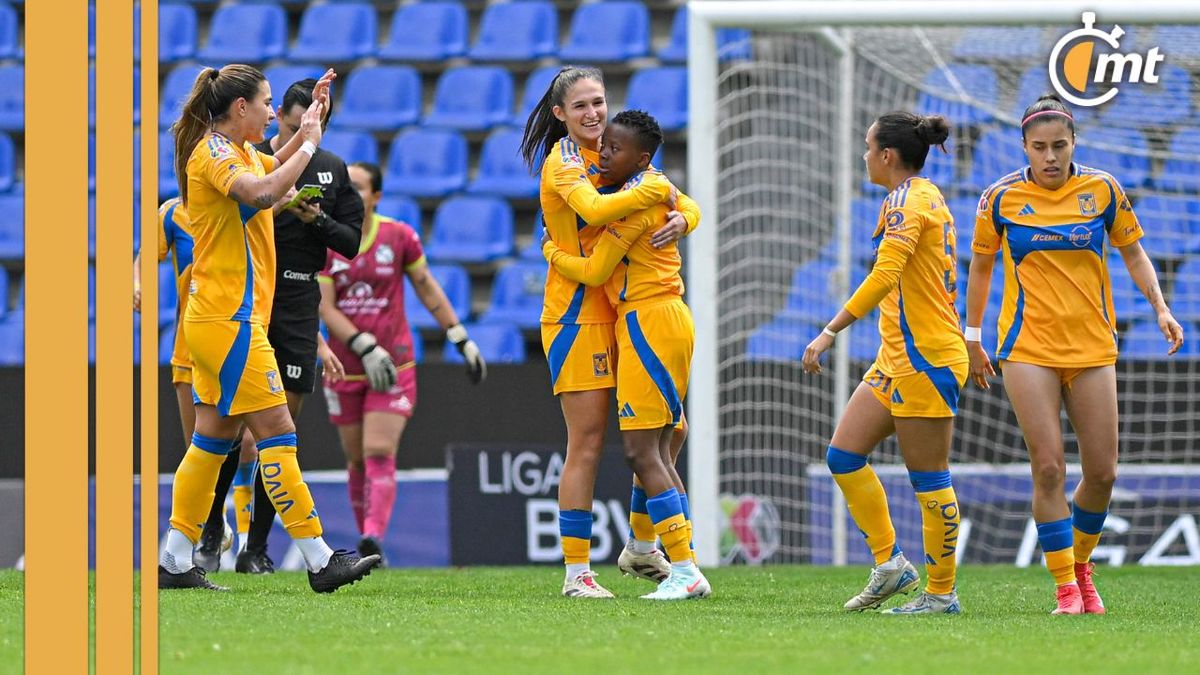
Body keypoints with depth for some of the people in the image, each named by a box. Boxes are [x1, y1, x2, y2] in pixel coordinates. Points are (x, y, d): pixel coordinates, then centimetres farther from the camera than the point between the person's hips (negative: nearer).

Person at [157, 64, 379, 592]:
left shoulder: (235, 151, 14)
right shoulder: (213, 153, -14)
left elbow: (274, 169, 36)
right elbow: (262, 192, -35)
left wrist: (308, 126, 22)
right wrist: (308, 143, -23)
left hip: (215, 318, 10)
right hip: (229, 318, -10)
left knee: (214, 436, 11)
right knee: (276, 433, -9)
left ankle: (174, 560, 12)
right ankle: (319, 560, -10)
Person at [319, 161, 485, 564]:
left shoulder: (398, 237, -2)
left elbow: (427, 290, 10)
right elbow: (325, 308, -9)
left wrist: (462, 341, 9)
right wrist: (366, 348, -21)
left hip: (393, 366, -2)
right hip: (345, 367, 2)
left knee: (380, 454, -15)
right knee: (357, 459, 8)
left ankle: (373, 539, -27)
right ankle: (366, 538, 21)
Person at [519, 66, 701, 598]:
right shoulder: (562, 161, -9)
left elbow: (686, 203, 9)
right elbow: (594, 209, -30)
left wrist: (681, 218, -13)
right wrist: (656, 190, -20)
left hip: (624, 311, 8)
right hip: (578, 312, -8)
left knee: (668, 430, 10)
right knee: (587, 443, -8)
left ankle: (641, 547, 25)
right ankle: (576, 572, -4)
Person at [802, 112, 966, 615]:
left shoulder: (907, 200, -14)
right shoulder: (925, 196, 16)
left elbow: (884, 276, -25)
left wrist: (831, 332, -26)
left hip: (926, 358, -10)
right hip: (896, 359, 10)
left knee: (929, 479, -4)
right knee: (843, 455, 8)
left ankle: (941, 592, 2)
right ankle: (889, 563, 10)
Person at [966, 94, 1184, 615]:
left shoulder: (1102, 190, 0)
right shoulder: (1001, 198, -3)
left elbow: (1132, 253, 12)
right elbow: (980, 266, 10)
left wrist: (1160, 308, 0)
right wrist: (972, 339, 11)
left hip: (1092, 347, 2)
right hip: (1028, 350, -2)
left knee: (1102, 472, 1)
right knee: (1048, 469, -10)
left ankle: (1081, 566, 24)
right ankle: (1066, 589, -5)